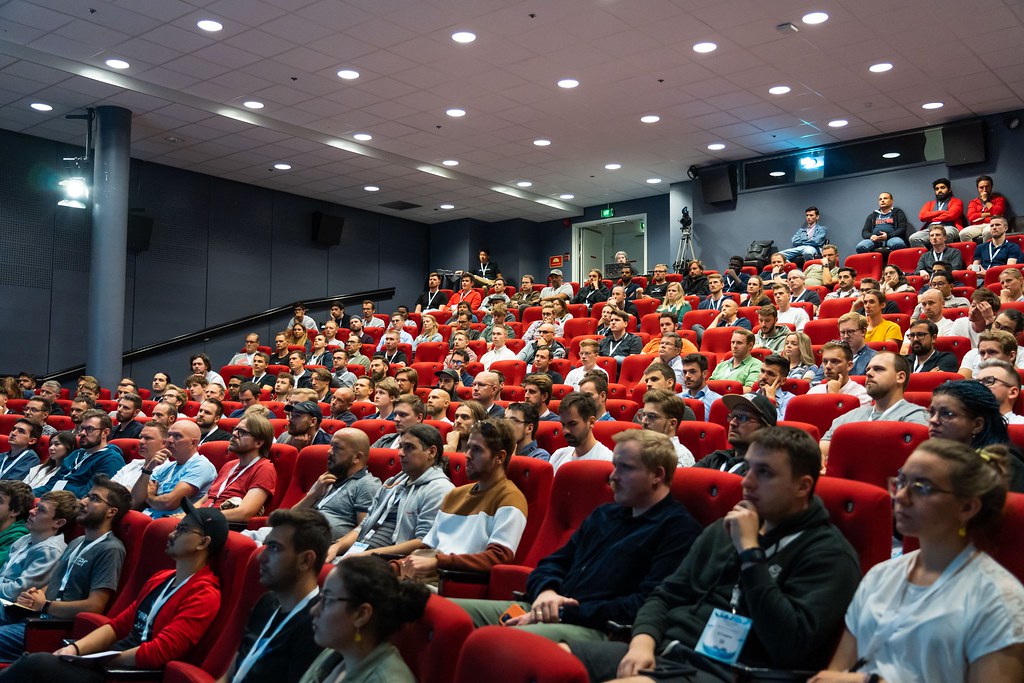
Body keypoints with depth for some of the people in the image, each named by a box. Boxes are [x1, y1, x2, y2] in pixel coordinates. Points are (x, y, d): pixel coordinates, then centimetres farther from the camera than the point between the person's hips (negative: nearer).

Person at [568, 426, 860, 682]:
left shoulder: (828, 554, -3)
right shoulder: (722, 531, 18)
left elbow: (789, 646, -17)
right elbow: (665, 597, 17)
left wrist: (750, 551, -14)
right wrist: (643, 642, -3)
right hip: (662, 652, 7)